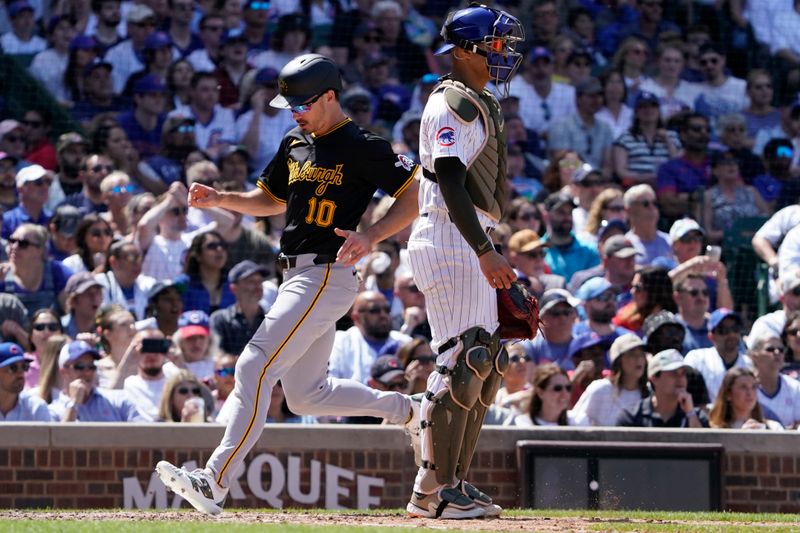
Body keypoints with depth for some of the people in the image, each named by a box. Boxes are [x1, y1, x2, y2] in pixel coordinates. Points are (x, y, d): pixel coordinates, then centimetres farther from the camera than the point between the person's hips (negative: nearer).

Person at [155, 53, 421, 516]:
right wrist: (220, 199, 8)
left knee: (256, 368, -17)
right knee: (306, 395, 15)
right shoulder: (295, 145, 14)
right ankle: (405, 411, 31)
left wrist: (371, 238, -24)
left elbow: (416, 195, -12)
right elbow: (270, 200, 26)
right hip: (299, 278, 10)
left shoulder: (362, 148, -11)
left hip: (327, 276, -10)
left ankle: (215, 482, -22)